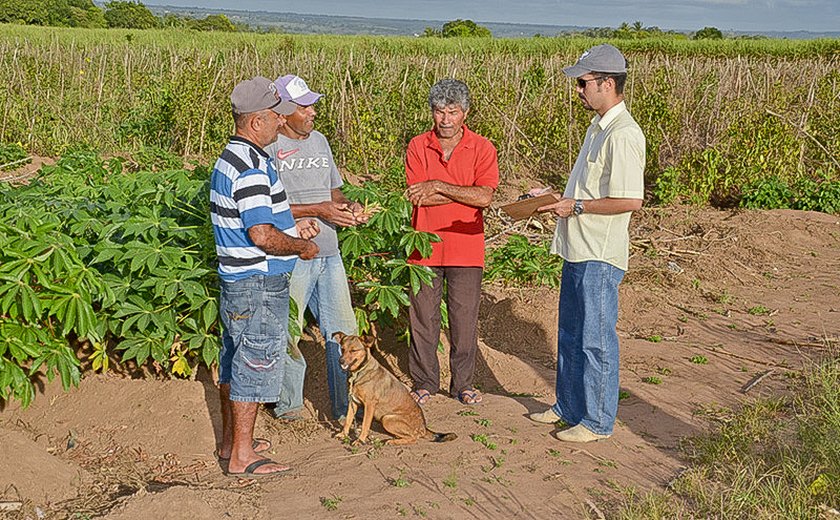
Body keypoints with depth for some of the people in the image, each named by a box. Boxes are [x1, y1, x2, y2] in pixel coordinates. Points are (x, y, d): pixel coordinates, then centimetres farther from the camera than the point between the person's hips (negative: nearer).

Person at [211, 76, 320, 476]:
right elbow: (262, 236, -27)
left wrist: (294, 228, 12)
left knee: (235, 361, 18)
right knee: (255, 365, -2)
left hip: (236, 280, 11)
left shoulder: (231, 158, 12)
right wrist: (302, 247, -11)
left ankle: (231, 441, 31)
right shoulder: (251, 167, -22)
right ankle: (242, 456, 7)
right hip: (259, 285, -11)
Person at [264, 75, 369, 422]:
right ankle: (288, 403, 23)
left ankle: (346, 406, 17)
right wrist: (318, 209, -17)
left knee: (342, 331, 7)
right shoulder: (270, 148, -9)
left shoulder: (319, 141, 15)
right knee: (287, 333, 5)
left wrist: (349, 206, 3)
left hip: (329, 254, 6)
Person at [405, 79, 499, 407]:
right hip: (425, 247, 1)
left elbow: (484, 197, -14)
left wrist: (439, 186, -14)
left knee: (465, 320, 6)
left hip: (466, 248, -1)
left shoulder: (482, 149, -1)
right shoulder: (417, 147, 1)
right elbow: (417, 197, -10)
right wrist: (464, 193, -11)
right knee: (423, 318, 8)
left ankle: (463, 383, 21)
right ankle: (425, 382, 22)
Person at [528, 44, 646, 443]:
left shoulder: (623, 135, -19)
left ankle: (598, 421, 13)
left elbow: (630, 200, -25)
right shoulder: (599, 126, 14)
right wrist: (561, 198, 11)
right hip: (578, 249, 10)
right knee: (570, 334, 19)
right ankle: (568, 406, 33)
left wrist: (576, 207, -19)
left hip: (600, 256, -10)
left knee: (596, 340, 0)